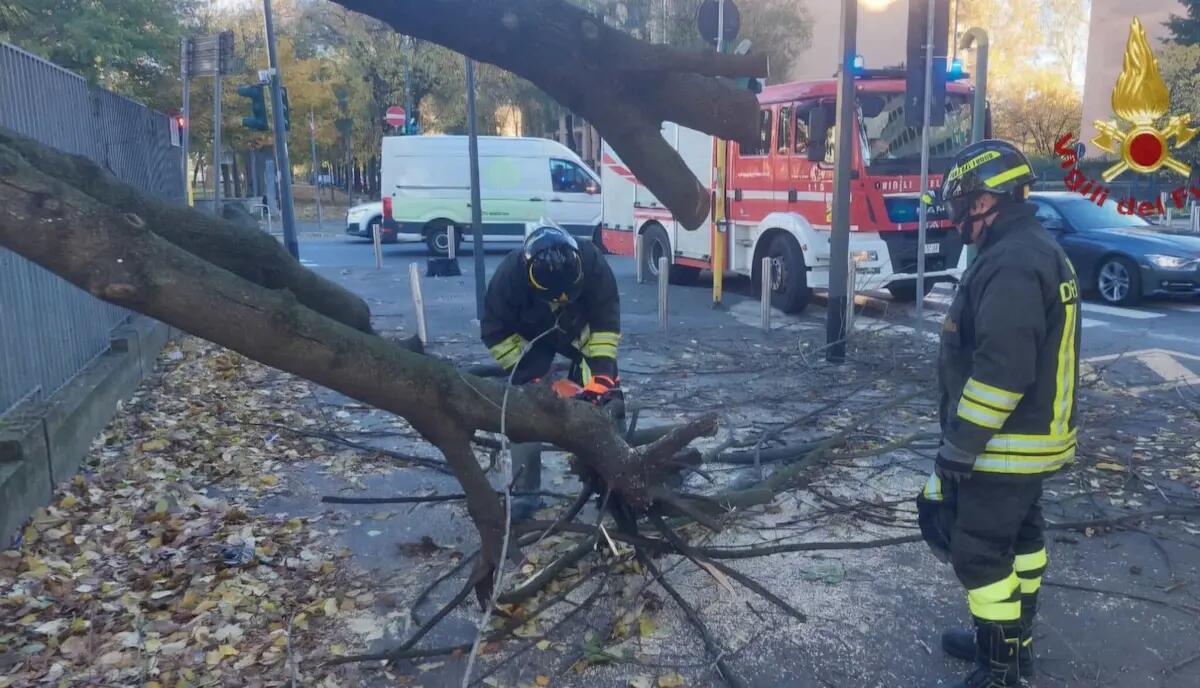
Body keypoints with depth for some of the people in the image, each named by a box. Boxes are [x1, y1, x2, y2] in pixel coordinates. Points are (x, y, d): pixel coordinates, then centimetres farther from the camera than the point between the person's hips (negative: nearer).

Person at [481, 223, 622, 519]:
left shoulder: (592, 262, -35)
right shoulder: (509, 274, -37)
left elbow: (606, 321, -24)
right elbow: (495, 332, -23)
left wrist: (602, 369, -32)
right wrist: (525, 375, -26)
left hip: (581, 328, 1)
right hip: (529, 336, -1)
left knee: (605, 394, -11)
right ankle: (526, 492, -2)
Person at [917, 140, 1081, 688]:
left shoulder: (1012, 263, -24)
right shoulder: (1038, 251, 11)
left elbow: (1000, 372, -29)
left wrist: (957, 450, -23)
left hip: (1004, 447, -10)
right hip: (1035, 438, 10)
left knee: (980, 554, 0)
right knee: (1018, 538, 21)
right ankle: (1013, 642, 38)